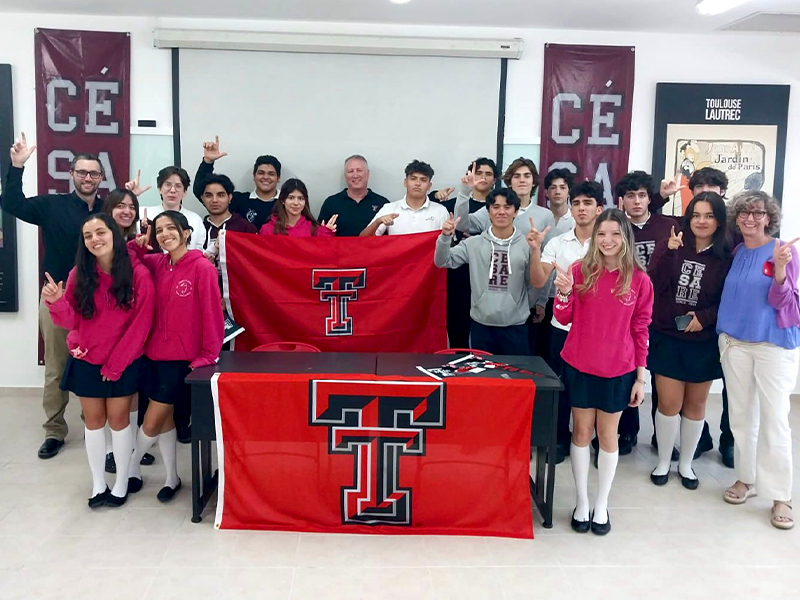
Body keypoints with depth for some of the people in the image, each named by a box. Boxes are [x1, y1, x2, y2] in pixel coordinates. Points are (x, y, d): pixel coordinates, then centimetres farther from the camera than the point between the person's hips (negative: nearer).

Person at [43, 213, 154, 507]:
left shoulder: (138, 274, -13)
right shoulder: (78, 274, -5)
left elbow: (141, 325, -12)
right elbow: (71, 320, -5)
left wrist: (115, 363, -11)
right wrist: (57, 302, -27)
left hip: (123, 362, -2)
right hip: (86, 361, 3)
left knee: (118, 419, 5)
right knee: (93, 420, 10)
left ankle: (121, 484, 19)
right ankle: (98, 485, 22)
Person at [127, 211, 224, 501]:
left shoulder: (201, 267, -12)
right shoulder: (157, 263, 4)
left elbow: (212, 314, -12)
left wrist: (207, 356, -11)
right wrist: (136, 246, -4)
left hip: (181, 358, -5)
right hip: (154, 353, 5)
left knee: (152, 423, 3)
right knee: (163, 418, 14)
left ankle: (131, 466, 29)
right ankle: (172, 478, 29)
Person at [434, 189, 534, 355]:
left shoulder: (526, 245, -2)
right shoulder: (473, 243, 2)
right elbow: (442, 261, -1)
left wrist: (535, 251, -10)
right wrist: (445, 237, -15)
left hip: (515, 327, -1)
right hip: (481, 325, 1)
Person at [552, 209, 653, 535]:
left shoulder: (639, 280, -5)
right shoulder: (580, 269, -5)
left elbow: (640, 330, 0)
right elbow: (563, 318, -3)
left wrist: (641, 377, 0)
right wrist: (563, 291, -23)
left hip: (618, 371, 0)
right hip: (579, 366, 0)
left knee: (608, 435, 11)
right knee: (581, 431, 11)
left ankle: (602, 504, 26)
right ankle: (581, 502, 24)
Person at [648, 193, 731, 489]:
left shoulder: (727, 258, -4)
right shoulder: (669, 245, -4)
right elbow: (655, 284, -15)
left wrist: (705, 317, -15)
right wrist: (670, 252, -27)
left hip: (703, 343, 1)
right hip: (667, 339, -1)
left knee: (695, 404, 12)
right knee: (669, 403, 1)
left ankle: (686, 464, 30)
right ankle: (663, 462, 22)